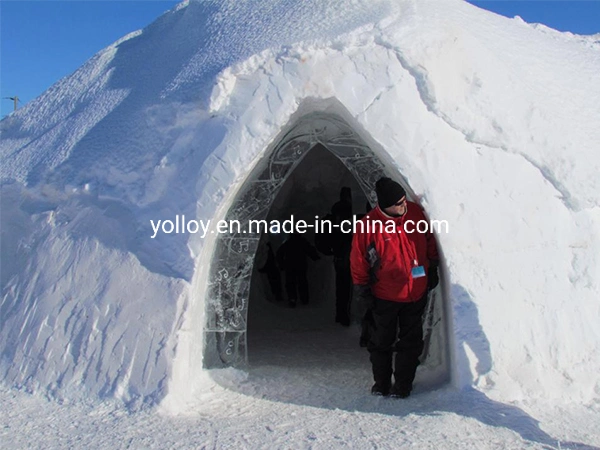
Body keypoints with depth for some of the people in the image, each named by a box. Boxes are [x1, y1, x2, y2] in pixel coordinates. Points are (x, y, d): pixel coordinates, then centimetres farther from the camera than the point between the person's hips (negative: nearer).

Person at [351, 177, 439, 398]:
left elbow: (430, 242, 7)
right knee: (381, 342, 12)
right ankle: (381, 383, 32)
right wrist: (362, 292, -6)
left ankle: (403, 384, 28)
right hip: (384, 297, -2)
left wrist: (432, 270, 11)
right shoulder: (367, 225, -20)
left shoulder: (415, 212, -9)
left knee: (411, 341, 12)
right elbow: (358, 262, -10)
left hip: (416, 293, 3)